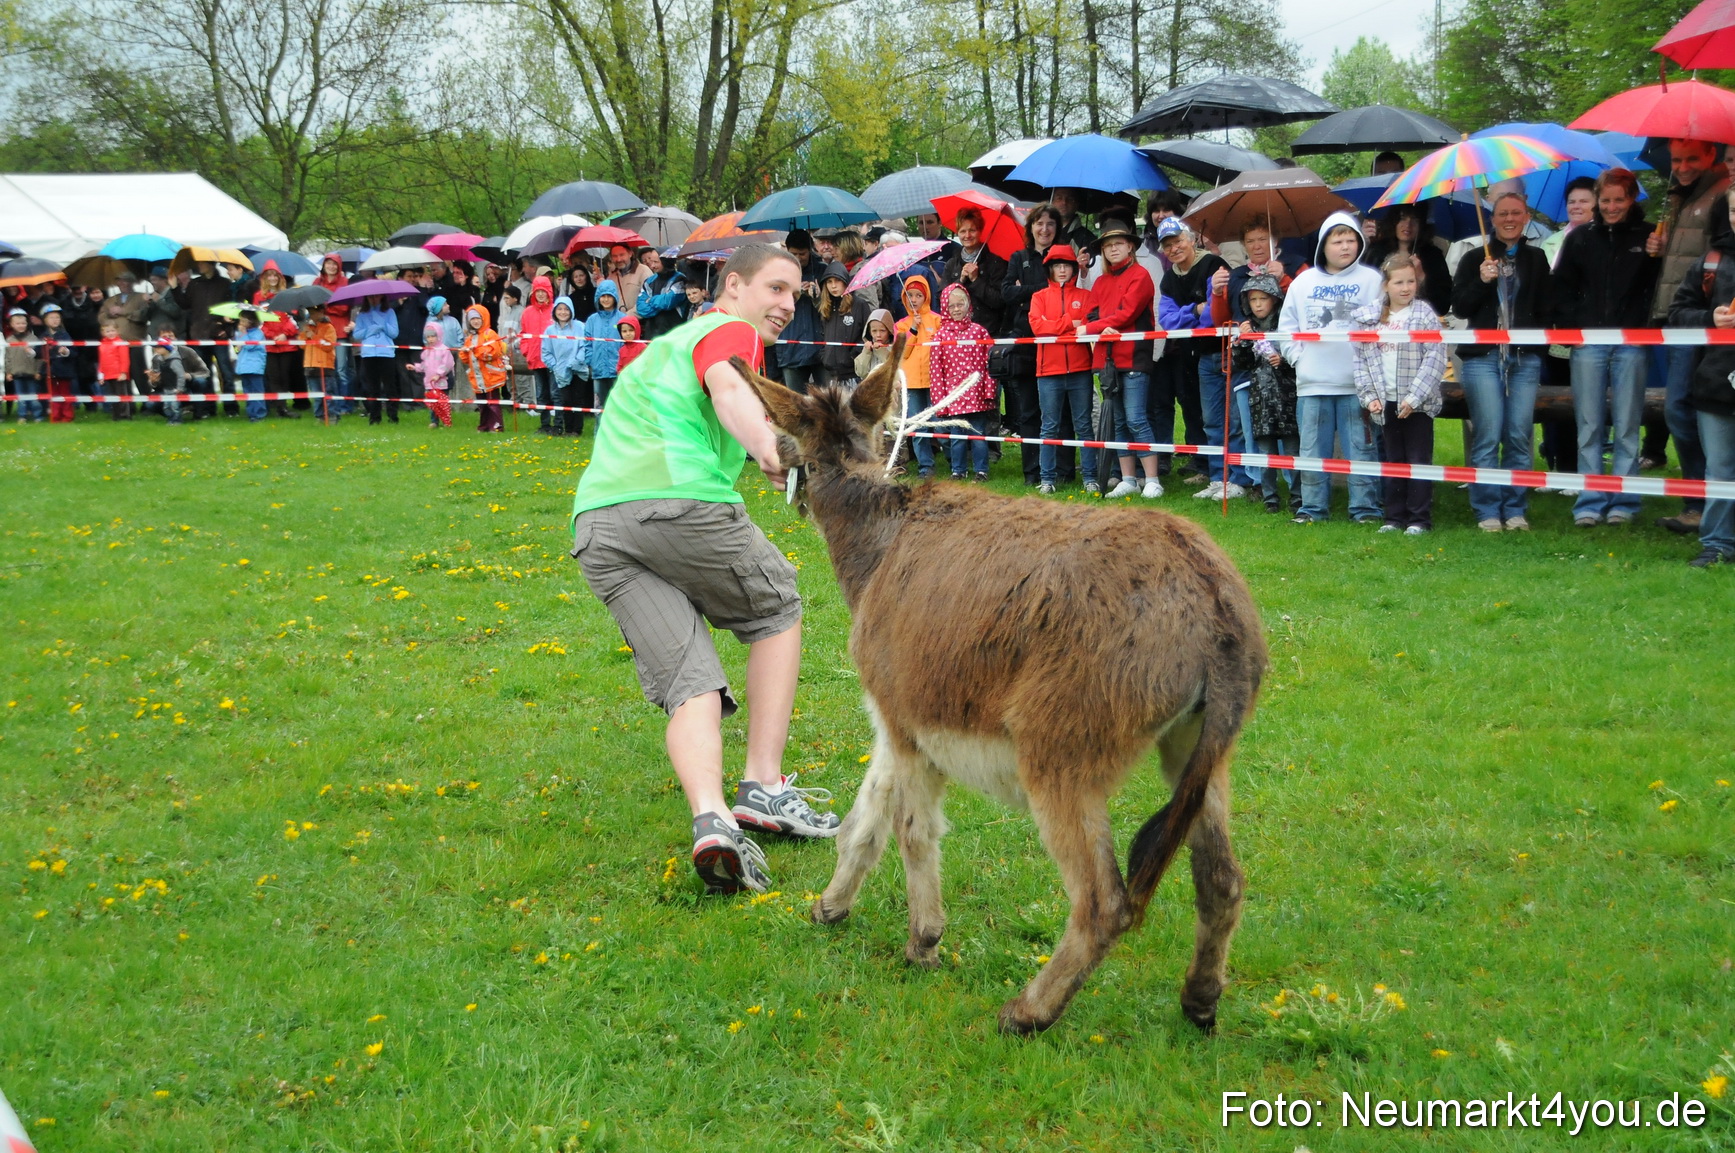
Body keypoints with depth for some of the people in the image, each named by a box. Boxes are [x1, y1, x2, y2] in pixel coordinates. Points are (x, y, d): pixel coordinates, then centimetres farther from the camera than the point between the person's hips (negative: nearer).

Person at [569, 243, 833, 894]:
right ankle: (763, 787, 7)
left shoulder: (668, 342, 36)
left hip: (595, 522, 7)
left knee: (692, 688, -1)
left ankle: (710, 817, -27)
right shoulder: (731, 331, 7)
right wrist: (769, 447, -36)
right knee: (778, 613, 17)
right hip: (679, 502, -7)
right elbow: (728, 388, -17)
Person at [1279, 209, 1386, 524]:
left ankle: (1365, 508, 7)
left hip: (1356, 383, -3)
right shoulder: (1304, 282, 10)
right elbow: (1287, 324, 16)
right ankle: (1313, 507, 14)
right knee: (1313, 451, 7)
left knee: (1362, 448, 1)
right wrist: (1296, 354, 3)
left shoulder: (1371, 280, 1)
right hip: (1312, 383, 3)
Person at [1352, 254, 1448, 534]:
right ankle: (1395, 517, 20)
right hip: (1386, 403, 4)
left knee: (1418, 460, 1)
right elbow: (1361, 359, 7)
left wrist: (1414, 397, -17)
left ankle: (1420, 519, 7)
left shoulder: (1425, 315, -5)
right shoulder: (1370, 318, 7)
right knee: (1393, 461, 12)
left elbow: (1435, 359, -11)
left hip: (1417, 404, -4)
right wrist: (1369, 396, -3)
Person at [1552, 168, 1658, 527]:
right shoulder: (1580, 238, 9)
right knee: (1589, 427, 2)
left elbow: (1657, 289, 1)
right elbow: (1562, 287, 11)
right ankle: (1590, 504, 4)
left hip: (1630, 344, -2)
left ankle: (1624, 502, 7)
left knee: (1627, 426, 2)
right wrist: (1570, 328, 1)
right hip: (1588, 342, 2)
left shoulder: (1647, 237, 3)